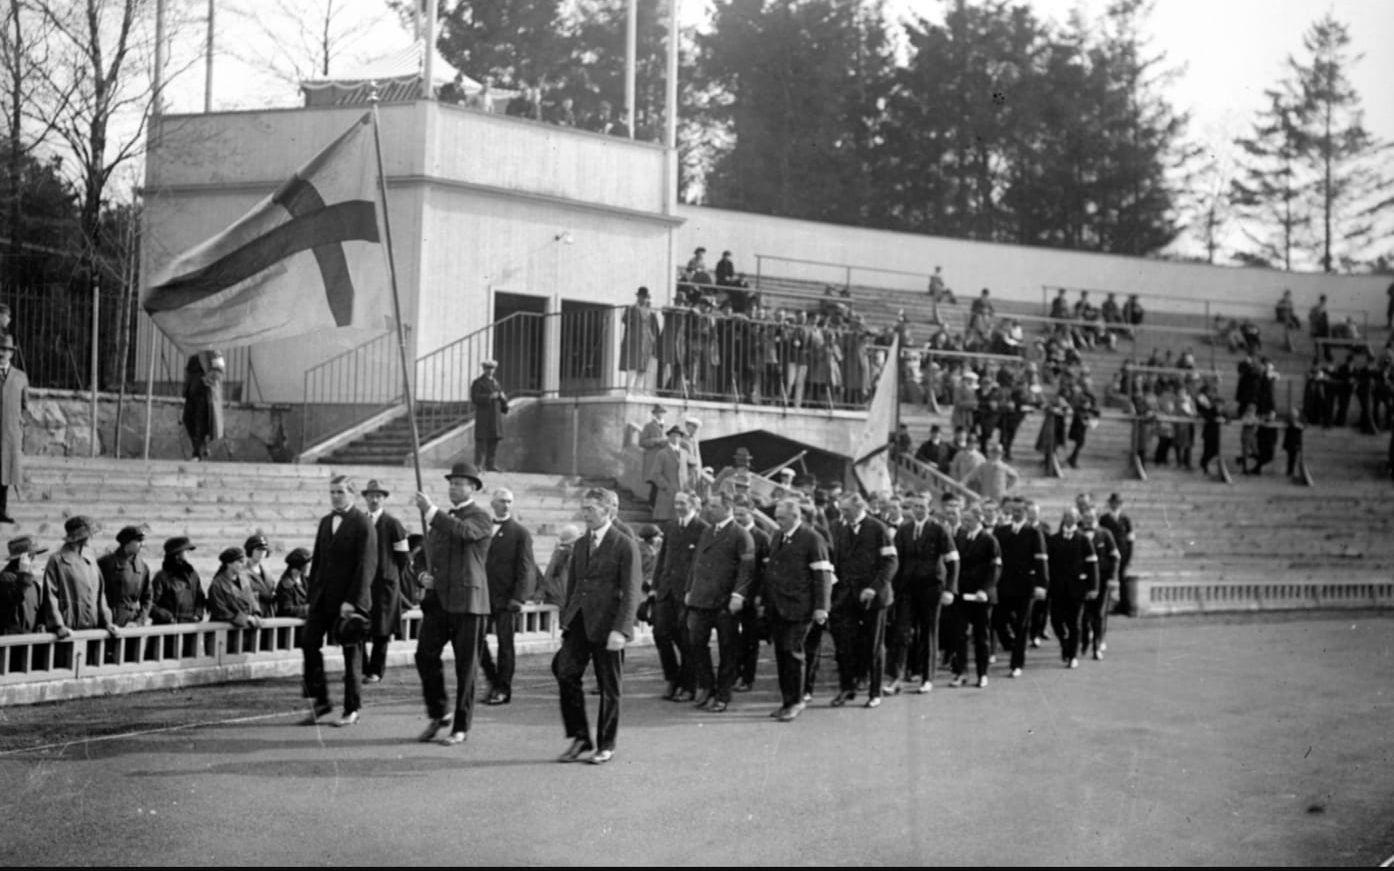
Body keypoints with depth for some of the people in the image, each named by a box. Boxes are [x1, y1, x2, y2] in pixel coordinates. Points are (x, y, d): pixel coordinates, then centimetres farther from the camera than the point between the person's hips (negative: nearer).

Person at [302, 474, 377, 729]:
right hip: (323, 597, 6)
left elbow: (366, 566, -14)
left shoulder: (363, 525, -8)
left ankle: (352, 710, 10)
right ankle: (319, 701, 7)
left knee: (351, 653, 1)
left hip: (350, 599, -6)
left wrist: (352, 600, -19)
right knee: (309, 642, -3)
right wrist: (312, 591, 9)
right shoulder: (325, 522, 14)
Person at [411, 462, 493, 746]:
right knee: (425, 656, -2)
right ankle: (438, 716, 15)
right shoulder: (441, 518, 20)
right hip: (438, 598, 6)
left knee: (466, 666, -1)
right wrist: (424, 576, 6)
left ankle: (460, 727, 6)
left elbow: (463, 531, -25)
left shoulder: (480, 518, -2)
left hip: (467, 600, -6)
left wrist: (431, 511, -26)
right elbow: (429, 555, 27)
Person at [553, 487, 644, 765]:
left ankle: (606, 746, 15)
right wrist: (565, 620, 13)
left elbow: (631, 592, -11)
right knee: (565, 673, -8)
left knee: (609, 687, 3)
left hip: (606, 625, -5)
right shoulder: (581, 544, 15)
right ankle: (579, 737, 4)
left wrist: (620, 630, -19)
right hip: (579, 622, 6)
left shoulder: (625, 546, -7)